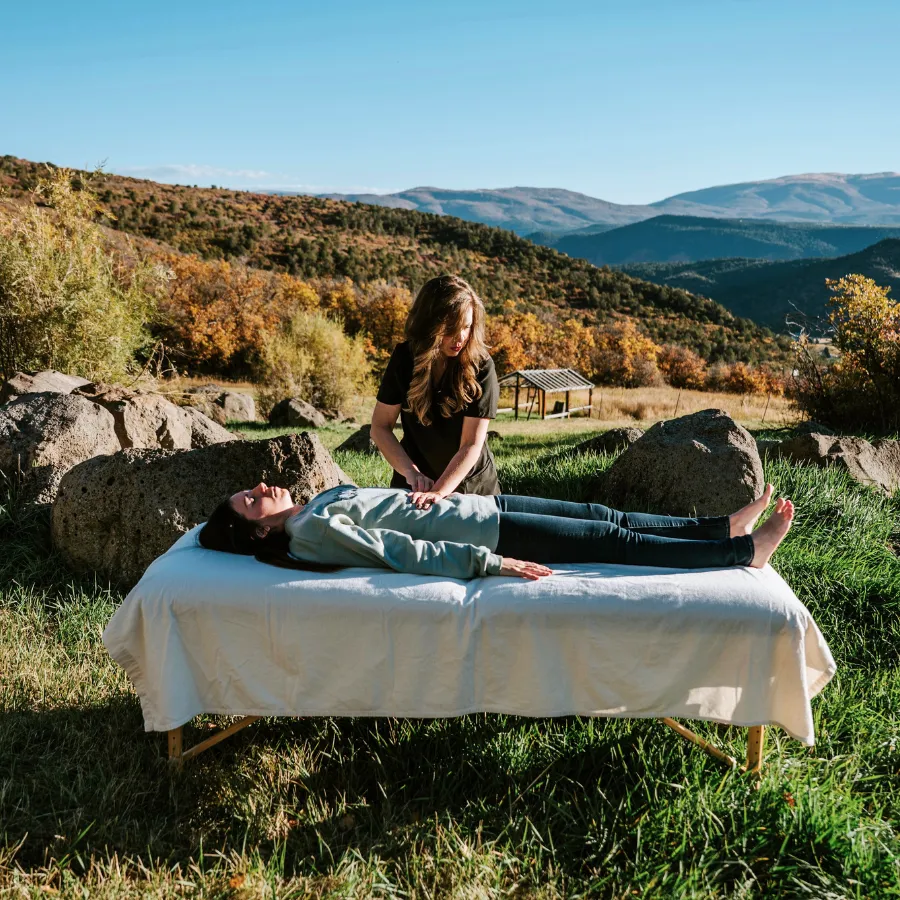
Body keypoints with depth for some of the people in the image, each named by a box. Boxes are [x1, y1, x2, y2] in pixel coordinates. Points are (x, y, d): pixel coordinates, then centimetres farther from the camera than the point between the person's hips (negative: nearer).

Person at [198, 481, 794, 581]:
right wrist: (489, 562, -27)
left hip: (478, 507, 8)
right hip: (483, 531, -8)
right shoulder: (311, 533, -17)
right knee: (613, 540, -5)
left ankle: (722, 528, 20)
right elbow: (402, 552, -24)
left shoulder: (319, 503, 10)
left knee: (602, 516, 8)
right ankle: (742, 552, 6)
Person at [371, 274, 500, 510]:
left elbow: (471, 445, -23)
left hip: (471, 483, -2)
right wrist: (412, 472, -23)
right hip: (416, 481, 2)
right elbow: (380, 427, -10)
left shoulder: (480, 366, -20)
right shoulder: (404, 357, -13)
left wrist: (438, 492, -34)